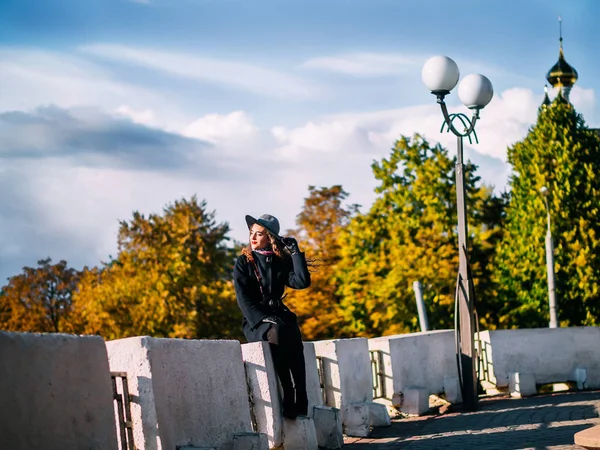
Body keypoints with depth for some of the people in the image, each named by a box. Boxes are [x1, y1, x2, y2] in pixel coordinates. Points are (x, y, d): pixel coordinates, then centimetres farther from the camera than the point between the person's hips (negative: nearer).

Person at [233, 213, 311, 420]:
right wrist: (263, 320, -20)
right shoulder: (243, 262, 3)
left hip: (279, 315, 3)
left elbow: (302, 281, -6)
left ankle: (300, 401, -31)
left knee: (292, 333, -31)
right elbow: (243, 299, -6)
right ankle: (288, 399, -35)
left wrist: (295, 251, -3)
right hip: (255, 321, -3)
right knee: (277, 333, -36)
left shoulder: (281, 262, 11)